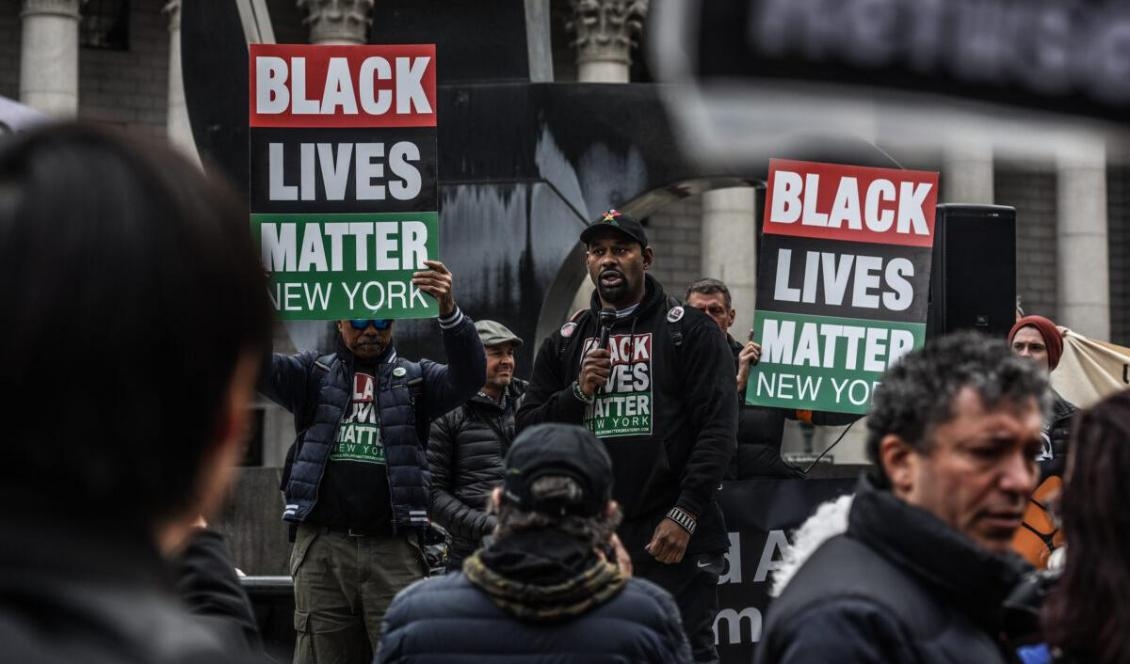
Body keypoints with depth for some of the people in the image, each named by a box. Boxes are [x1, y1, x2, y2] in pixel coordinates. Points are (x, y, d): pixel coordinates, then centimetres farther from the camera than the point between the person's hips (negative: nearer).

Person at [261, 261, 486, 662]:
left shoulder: (415, 379, 11)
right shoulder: (312, 374, 13)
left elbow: (469, 375, -6)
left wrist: (449, 311, -26)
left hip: (393, 550, -1)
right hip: (322, 545, 1)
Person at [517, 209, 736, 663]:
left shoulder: (689, 331, 2)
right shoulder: (565, 343, 15)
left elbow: (717, 429, -6)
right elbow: (528, 430, 12)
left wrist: (685, 515, -15)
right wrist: (577, 393, -6)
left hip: (673, 538, -4)